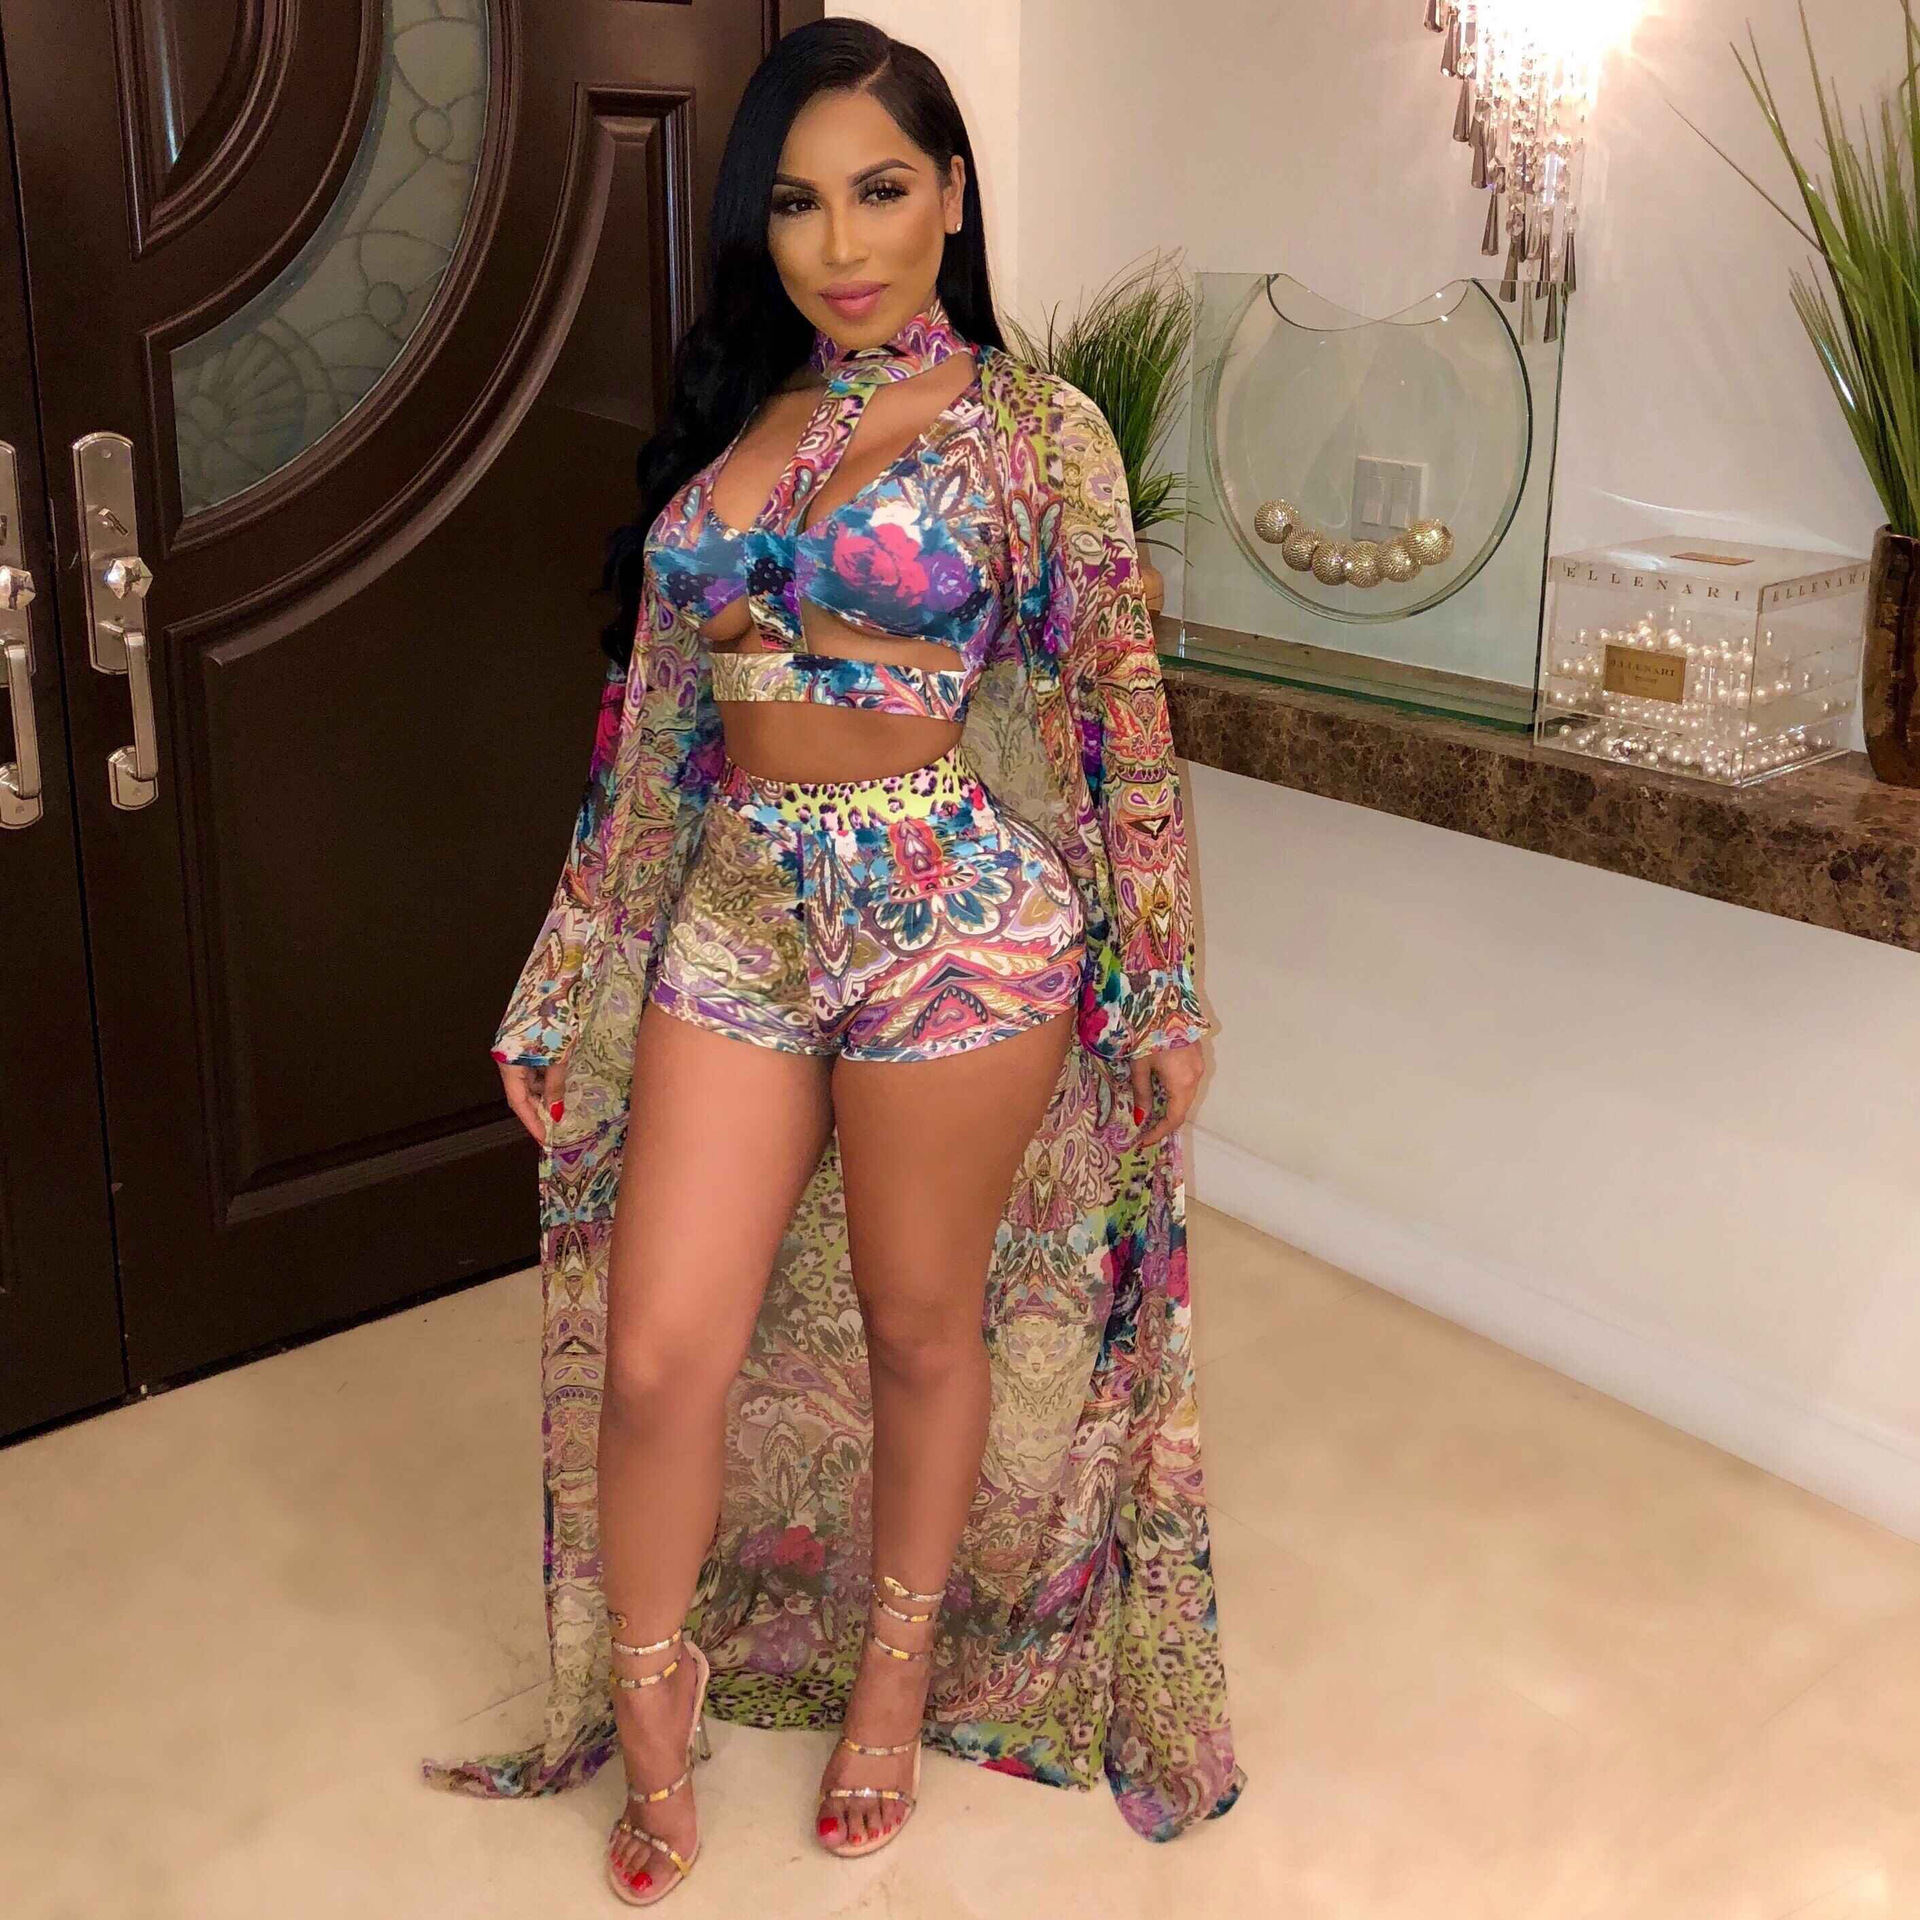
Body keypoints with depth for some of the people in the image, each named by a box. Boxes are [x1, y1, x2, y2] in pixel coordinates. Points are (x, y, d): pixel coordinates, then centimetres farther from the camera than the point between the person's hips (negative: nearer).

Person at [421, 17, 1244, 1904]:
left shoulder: (1034, 430, -3)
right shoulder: (729, 421, 10)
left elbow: (1118, 714, -2)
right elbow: (658, 709, 12)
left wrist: (1163, 985, -2)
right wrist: (567, 989, 13)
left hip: (952, 913, -4)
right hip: (732, 909, 4)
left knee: (924, 1325, 11)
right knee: (658, 1357, 3)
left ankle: (897, 1680, 37)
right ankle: (654, 1748, 27)